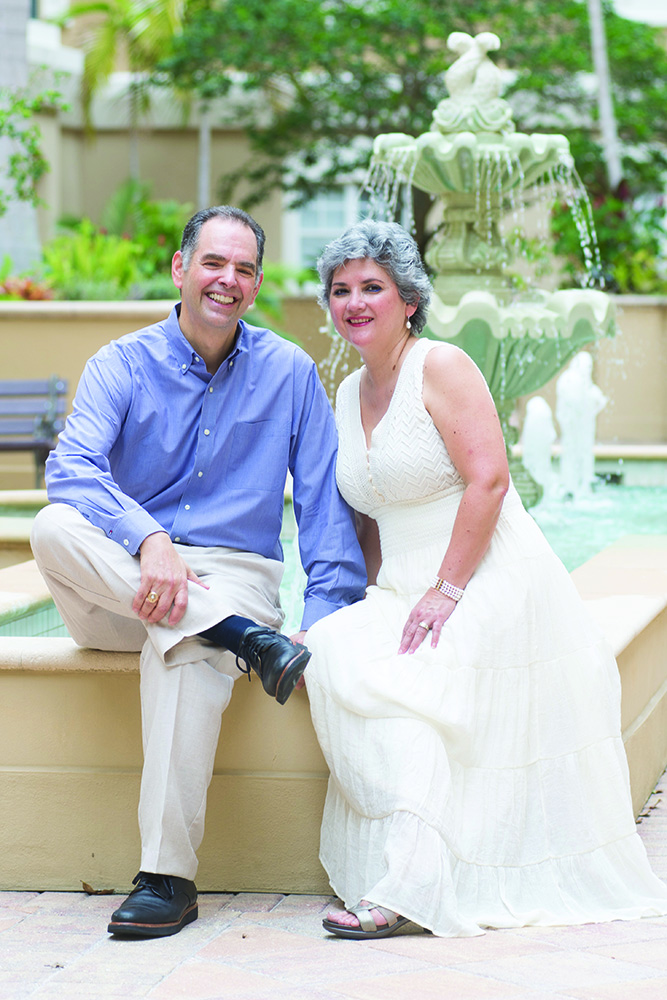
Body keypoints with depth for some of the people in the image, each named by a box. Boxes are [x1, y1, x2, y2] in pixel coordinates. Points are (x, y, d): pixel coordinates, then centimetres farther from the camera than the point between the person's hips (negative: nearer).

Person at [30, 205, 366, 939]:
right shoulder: (122, 365, 2)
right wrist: (148, 540, -34)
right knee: (54, 527, -31)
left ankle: (167, 878, -35)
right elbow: (70, 466, -16)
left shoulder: (289, 373, 6)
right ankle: (247, 641, -33)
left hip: (234, 573, -1)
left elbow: (326, 504, 4)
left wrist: (325, 621, -9)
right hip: (116, 593, 1)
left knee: (184, 645, -38)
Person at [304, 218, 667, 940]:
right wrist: (377, 599, 4)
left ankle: (406, 886, -27)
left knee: (381, 679, -28)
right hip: (403, 590, 7)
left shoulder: (440, 367, -7)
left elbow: (488, 478, -16)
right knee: (333, 652, -22)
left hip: (488, 583, -7)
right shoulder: (349, 393, 17)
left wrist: (446, 592, -21)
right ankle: (409, 872, -20)